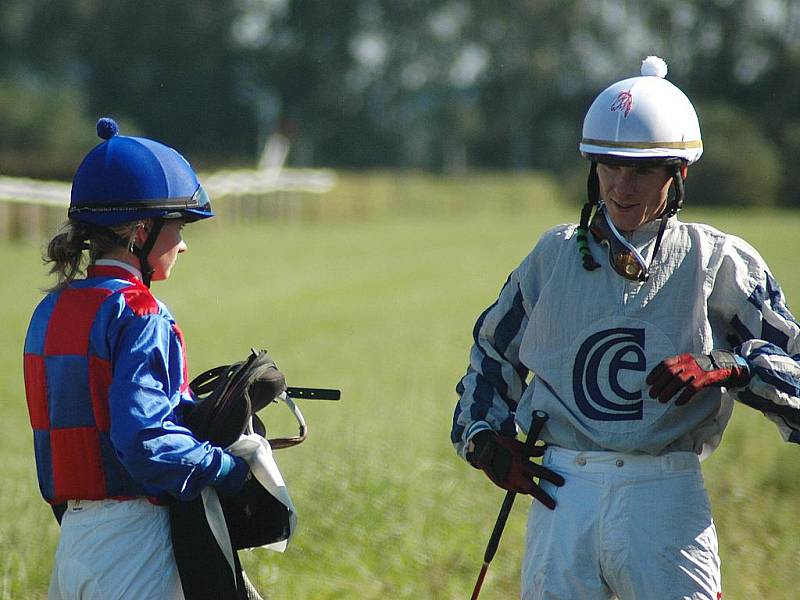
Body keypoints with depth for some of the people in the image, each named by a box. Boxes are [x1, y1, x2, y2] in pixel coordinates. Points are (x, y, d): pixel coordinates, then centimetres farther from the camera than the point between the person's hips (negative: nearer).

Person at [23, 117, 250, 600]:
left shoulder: (50, 311, 12)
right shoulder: (137, 314, -13)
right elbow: (147, 441, -22)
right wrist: (235, 469, -12)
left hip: (71, 538, 8)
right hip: (132, 538, -8)